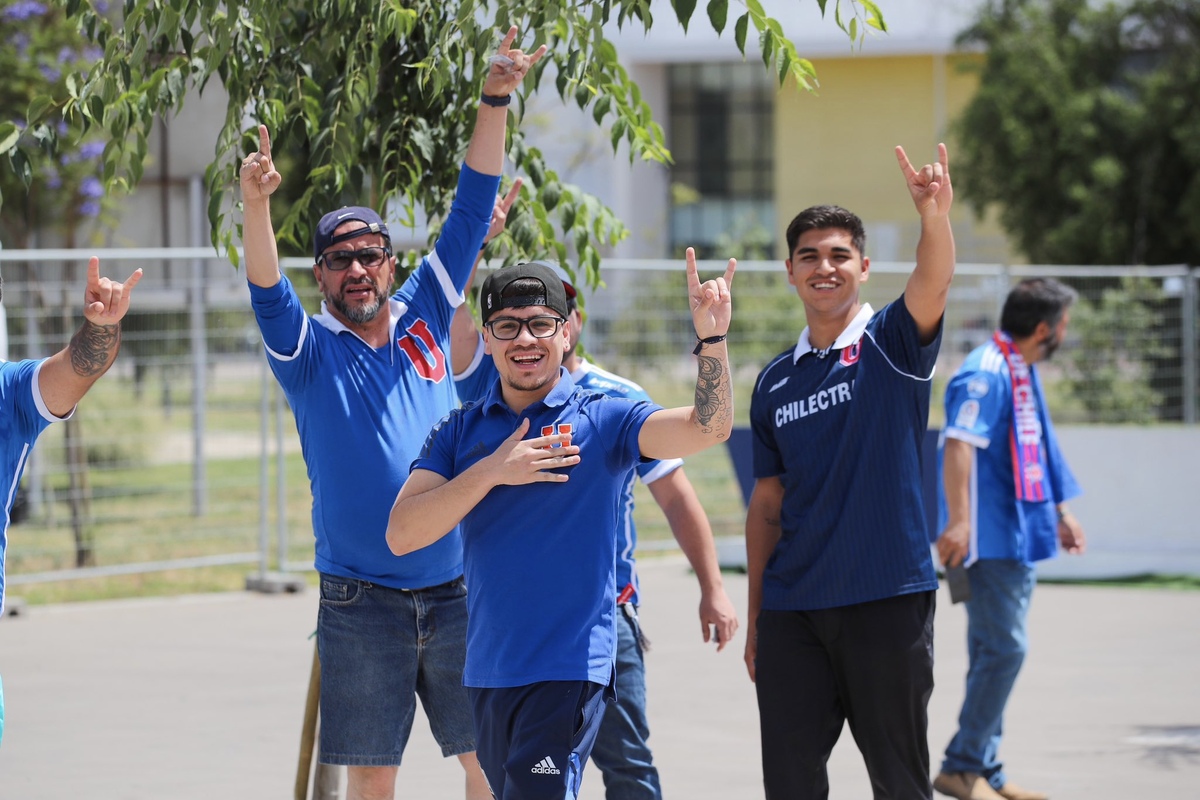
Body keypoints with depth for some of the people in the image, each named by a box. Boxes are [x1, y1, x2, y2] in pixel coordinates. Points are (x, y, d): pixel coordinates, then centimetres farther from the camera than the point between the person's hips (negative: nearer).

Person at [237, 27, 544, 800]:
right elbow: (266, 291, -18)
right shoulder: (309, 350, 1)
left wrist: (497, 100, -5)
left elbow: (471, 212, 4)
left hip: (455, 586, 2)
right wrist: (255, 204, -36)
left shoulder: (423, 318, 8)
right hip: (362, 599, -2)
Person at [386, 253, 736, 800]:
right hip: (487, 671, 5)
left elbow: (707, 427, -16)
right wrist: (492, 471, -14)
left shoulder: (601, 420, -2)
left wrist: (711, 338, -31)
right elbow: (401, 534, -5)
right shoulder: (460, 431, 6)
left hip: (569, 668, -5)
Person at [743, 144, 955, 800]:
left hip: (888, 600, -4)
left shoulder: (891, 345, 0)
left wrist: (934, 217, -44)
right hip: (793, 611, 4)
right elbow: (767, 505, 16)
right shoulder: (775, 382, 12)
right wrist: (754, 616, 12)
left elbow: (933, 284, -23)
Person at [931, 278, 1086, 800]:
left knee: (998, 651, 11)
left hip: (1020, 538, 10)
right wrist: (957, 520, -33)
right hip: (990, 538, -10)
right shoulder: (985, 375, -15)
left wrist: (1059, 512, 31)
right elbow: (958, 444, -25)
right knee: (1003, 648, -13)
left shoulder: (1024, 374, 17)